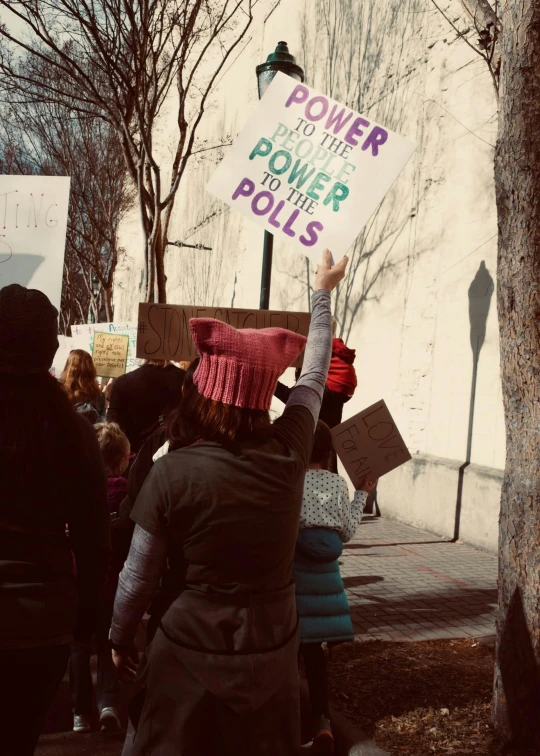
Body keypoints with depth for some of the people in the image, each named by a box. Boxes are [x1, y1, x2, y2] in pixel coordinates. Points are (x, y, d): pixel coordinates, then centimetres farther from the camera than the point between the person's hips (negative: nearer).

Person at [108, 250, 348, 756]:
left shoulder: (173, 472, -20)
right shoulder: (288, 453, -11)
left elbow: (138, 577, -12)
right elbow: (313, 379, 7)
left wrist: (119, 639, 8)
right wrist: (322, 293, 21)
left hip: (190, 650, -3)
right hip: (273, 646, 3)